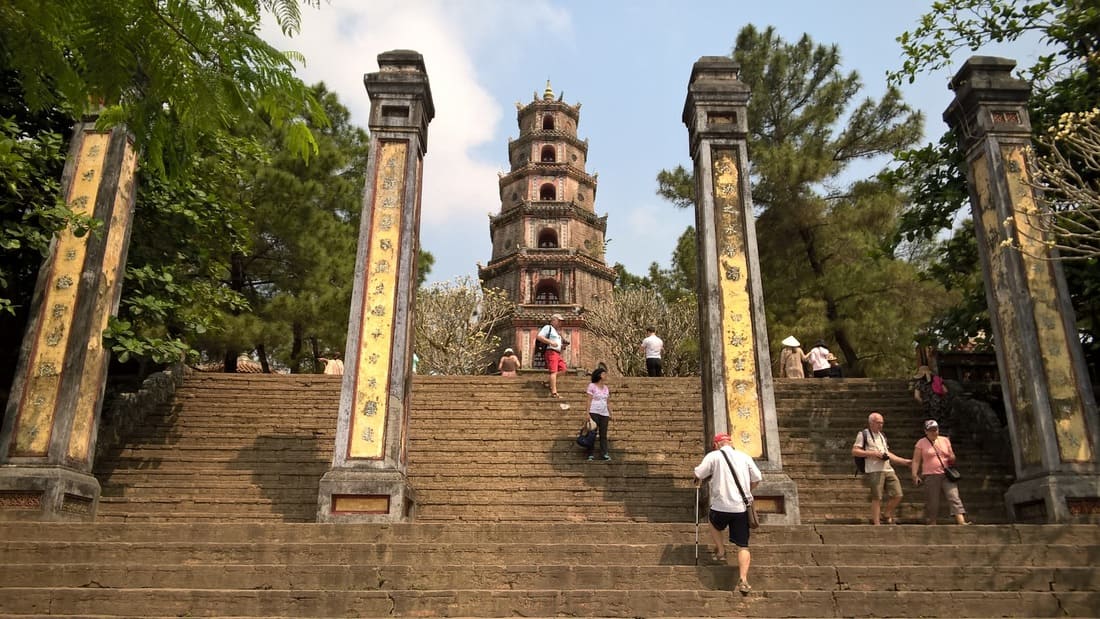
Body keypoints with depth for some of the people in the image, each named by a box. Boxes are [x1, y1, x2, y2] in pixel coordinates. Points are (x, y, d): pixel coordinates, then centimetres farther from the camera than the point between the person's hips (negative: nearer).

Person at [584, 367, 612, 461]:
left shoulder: (606, 387, 16)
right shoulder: (592, 386, 1)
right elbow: (589, 400, -4)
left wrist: (610, 413, 11)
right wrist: (588, 413, -11)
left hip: (604, 413, 5)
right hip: (594, 412, -5)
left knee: (603, 434, 0)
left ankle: (604, 454, -3)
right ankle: (590, 454, -1)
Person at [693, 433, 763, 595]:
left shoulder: (713, 456, 0)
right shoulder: (744, 456, 10)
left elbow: (698, 474, -6)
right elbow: (757, 479, 9)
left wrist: (698, 481, 18)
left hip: (721, 506, -2)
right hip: (742, 507, 2)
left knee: (714, 524, 33)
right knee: (743, 546, 6)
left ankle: (720, 551, 28)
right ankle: (743, 580, -4)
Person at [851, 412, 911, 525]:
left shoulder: (882, 435, 24)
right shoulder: (863, 434, 1)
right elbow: (854, 451, -6)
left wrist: (905, 461, 21)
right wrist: (872, 453, -13)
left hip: (888, 469, 7)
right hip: (874, 471, -7)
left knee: (897, 495, 1)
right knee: (877, 498, -6)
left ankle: (887, 516, 22)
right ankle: (876, 523, 1)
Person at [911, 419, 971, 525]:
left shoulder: (945, 440, 14)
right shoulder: (921, 443, 3)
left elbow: (952, 456, 20)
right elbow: (916, 461, 0)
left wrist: (952, 458, -4)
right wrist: (915, 475, -11)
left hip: (947, 475, 3)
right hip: (930, 476, -3)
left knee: (954, 497, -12)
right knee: (932, 503, -1)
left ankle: (961, 522, -21)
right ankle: (931, 525, 8)